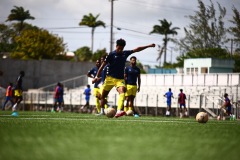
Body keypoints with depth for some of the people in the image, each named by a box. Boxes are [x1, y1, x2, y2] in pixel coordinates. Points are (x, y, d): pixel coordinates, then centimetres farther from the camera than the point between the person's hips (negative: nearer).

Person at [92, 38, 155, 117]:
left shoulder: (125, 53, 5)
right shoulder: (111, 54, -8)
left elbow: (136, 49, 12)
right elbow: (103, 65, -6)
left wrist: (148, 46, 12)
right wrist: (97, 76, -9)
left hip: (120, 79, 2)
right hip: (110, 78, -2)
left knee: (122, 92, -25)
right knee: (103, 95, 6)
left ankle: (118, 111, -42)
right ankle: (102, 111, 29)